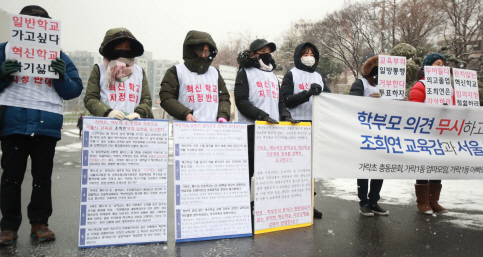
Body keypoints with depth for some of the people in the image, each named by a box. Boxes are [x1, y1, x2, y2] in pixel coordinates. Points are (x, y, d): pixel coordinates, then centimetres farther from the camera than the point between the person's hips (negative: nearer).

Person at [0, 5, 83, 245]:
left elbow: (74, 90, 7)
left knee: (43, 176, 7)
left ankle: (40, 223, 18)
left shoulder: (58, 56, 12)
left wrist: (62, 77, -11)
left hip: (47, 125, 1)